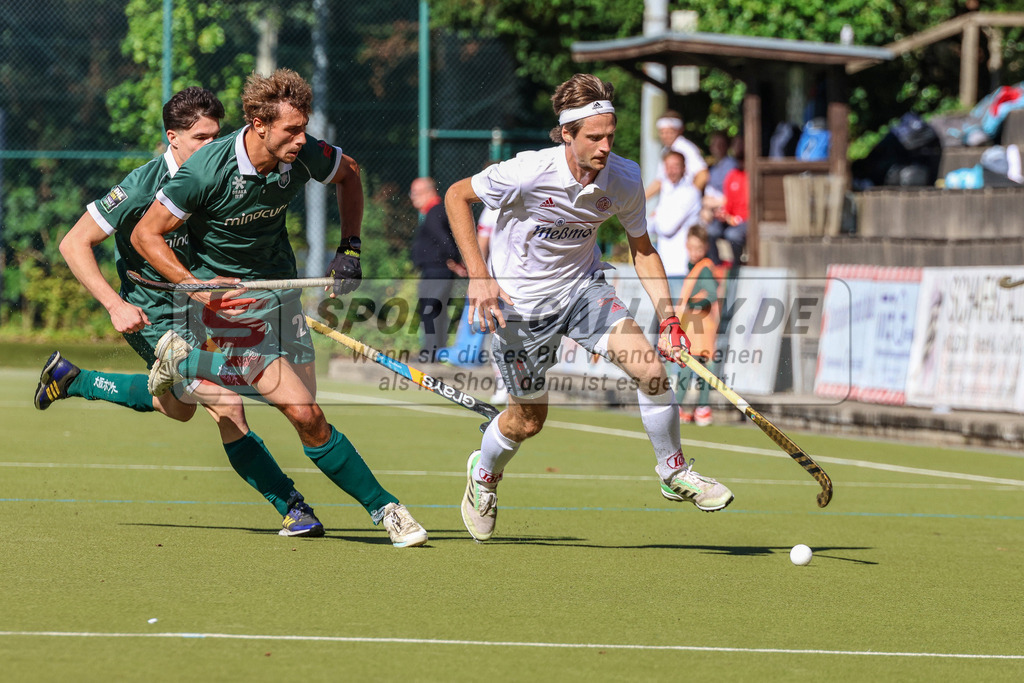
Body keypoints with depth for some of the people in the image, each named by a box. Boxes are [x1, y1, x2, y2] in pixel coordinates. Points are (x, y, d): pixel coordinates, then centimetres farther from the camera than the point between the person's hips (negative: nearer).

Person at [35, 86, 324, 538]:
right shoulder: (143, 187, -26)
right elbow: (74, 244, -21)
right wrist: (115, 305, -29)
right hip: (152, 315, -8)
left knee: (179, 407, 28)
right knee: (227, 406, -24)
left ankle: (70, 379, 40)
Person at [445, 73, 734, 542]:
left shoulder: (623, 179, -15)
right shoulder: (527, 174, -28)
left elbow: (642, 249, 1)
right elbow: (456, 196, -13)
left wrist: (667, 318, -8)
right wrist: (478, 275, -21)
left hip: (582, 286, 3)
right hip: (519, 299, -3)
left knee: (650, 370, -17)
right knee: (528, 420, 7)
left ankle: (674, 473, 6)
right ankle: (484, 474, 42)